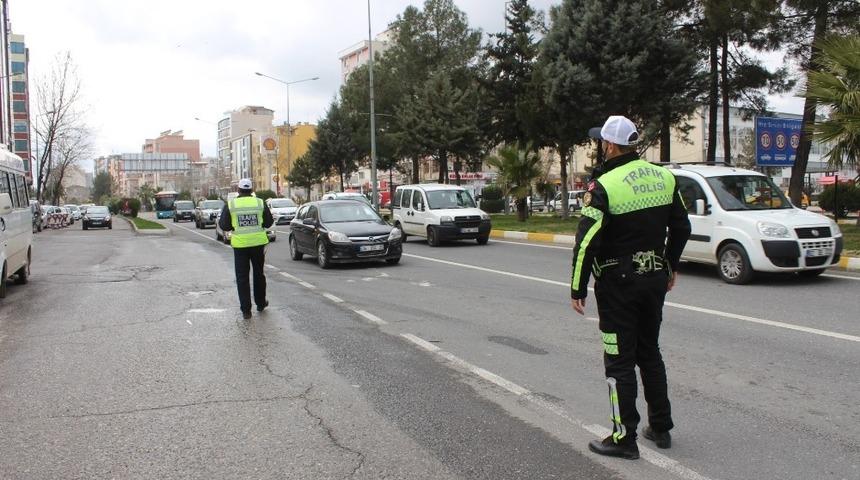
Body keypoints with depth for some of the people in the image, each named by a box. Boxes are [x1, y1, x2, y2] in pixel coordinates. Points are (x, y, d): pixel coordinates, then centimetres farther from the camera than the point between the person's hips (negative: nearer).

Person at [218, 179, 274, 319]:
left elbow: (224, 226, -3)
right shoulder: (260, 203, -2)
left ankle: (246, 310, 3)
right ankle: (260, 303, 30)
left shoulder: (230, 205, -4)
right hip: (258, 243, 1)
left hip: (240, 244, -1)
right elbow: (269, 222, 4)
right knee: (259, 273, 18)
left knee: (242, 277, 5)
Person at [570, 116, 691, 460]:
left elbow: (586, 243, -19)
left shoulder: (604, 186, -17)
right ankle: (661, 428, 29)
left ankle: (624, 438, 11)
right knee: (649, 352, 20)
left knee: (619, 360, 3)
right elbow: (681, 228, 12)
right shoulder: (664, 177, 4)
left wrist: (578, 290, -10)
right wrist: (670, 266, 25)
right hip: (656, 278, 7)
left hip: (619, 283, -7)